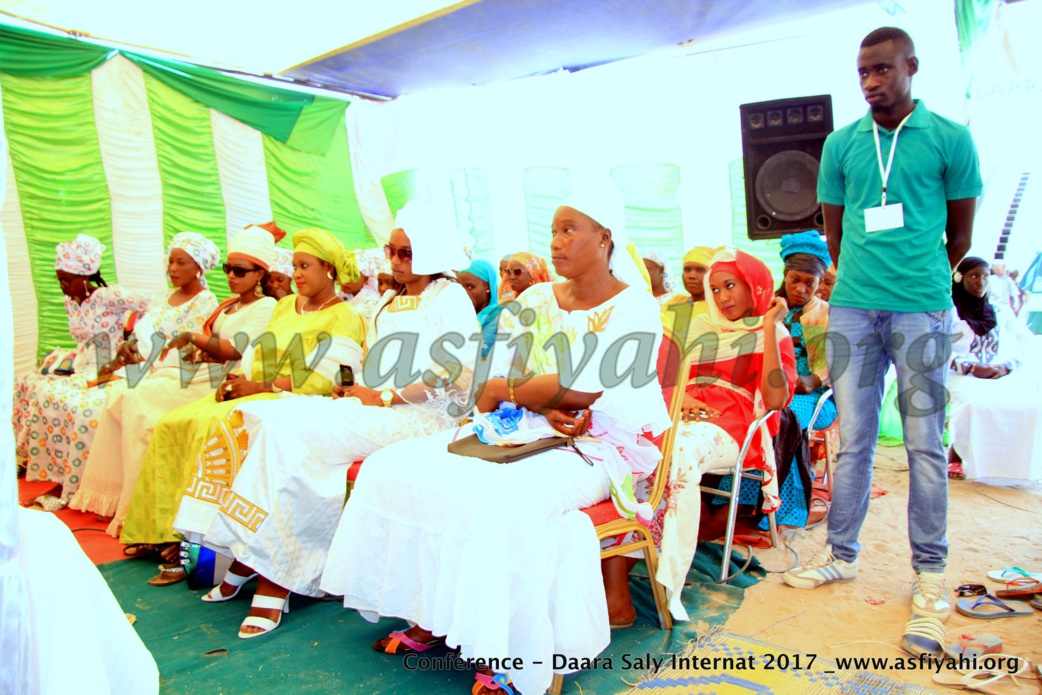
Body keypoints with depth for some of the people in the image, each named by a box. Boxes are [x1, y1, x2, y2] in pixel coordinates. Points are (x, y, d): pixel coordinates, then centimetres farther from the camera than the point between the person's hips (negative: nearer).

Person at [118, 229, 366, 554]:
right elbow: (257, 352, 18)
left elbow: (321, 380, -15)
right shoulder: (285, 305, 20)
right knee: (171, 424, -8)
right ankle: (161, 530, -4)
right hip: (253, 394, 8)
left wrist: (261, 386, -17)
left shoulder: (343, 319, -6)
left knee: (212, 426, -28)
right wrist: (237, 379, -3)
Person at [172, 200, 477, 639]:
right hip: (370, 408, 8)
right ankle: (249, 558, -11)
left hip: (416, 417, -8)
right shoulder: (390, 304, 25)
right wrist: (353, 390, 4)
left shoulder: (449, 297, -1)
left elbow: (455, 373, -13)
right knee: (263, 420, -12)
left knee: (287, 432, -24)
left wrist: (383, 396, -13)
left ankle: (270, 574, -16)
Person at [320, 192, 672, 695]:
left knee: (496, 500, -35)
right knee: (398, 467, -7)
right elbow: (500, 381, 5)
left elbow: (584, 391, -17)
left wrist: (504, 391, -6)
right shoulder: (534, 301, 12)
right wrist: (547, 406, -15)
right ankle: (428, 618, 0)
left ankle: (506, 655, -16)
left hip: (598, 448, -6)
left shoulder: (633, 308, -6)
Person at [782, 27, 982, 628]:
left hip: (922, 309, -2)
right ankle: (842, 554, 19)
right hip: (852, 307, 2)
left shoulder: (950, 139, 3)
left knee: (925, 441, 4)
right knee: (853, 438, 7)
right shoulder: (841, 145, 10)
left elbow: (960, 233, 10)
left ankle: (930, 568, 18)